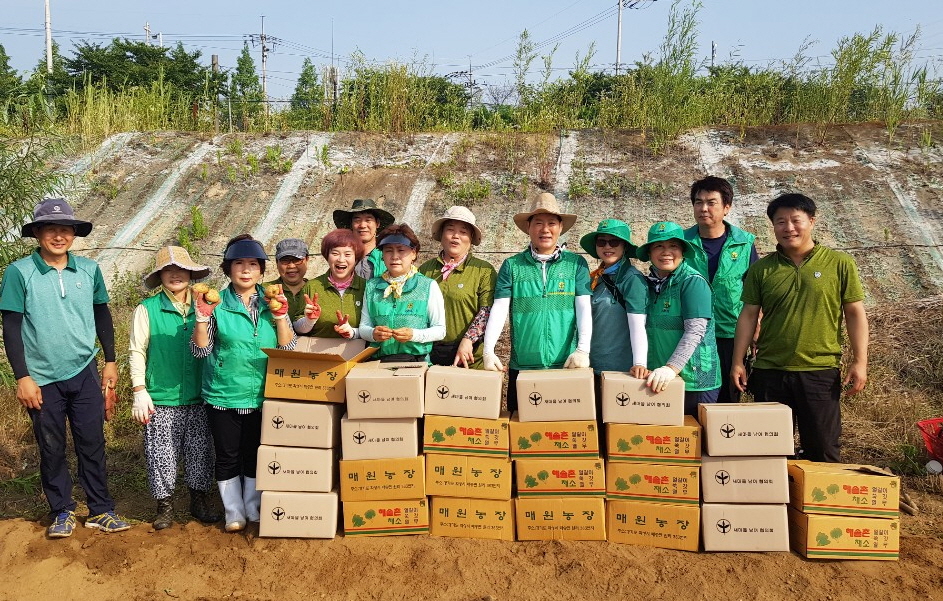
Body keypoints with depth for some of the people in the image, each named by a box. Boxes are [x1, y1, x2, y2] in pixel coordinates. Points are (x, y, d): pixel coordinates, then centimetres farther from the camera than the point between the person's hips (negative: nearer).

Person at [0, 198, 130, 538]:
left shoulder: (89, 269, 1)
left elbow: (102, 316, 11)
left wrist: (110, 362, 10)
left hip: (85, 373, 2)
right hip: (42, 379, -2)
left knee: (92, 444, 8)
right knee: (51, 449, 10)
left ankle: (101, 510, 20)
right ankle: (62, 512, 26)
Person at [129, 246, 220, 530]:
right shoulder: (147, 309, -3)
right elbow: (137, 352, -2)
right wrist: (139, 392, -6)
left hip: (199, 397, 2)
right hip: (162, 399, -2)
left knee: (200, 450, 10)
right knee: (162, 454, 5)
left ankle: (200, 500, 28)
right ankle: (164, 505, 22)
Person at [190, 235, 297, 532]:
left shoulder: (272, 302, 3)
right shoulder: (217, 304, -4)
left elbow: (288, 349, -1)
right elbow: (200, 350, -5)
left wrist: (280, 316, -13)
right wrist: (203, 316, -18)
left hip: (262, 396, 2)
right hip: (223, 396, -2)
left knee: (256, 455, 14)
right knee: (228, 457, 9)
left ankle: (254, 509, 32)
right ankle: (233, 512, 26)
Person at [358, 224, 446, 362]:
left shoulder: (429, 286, 5)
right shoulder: (372, 287, 14)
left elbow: (440, 330, 4)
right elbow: (364, 326, 14)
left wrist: (414, 335, -13)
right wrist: (373, 334, -8)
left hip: (416, 361, -2)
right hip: (379, 361, 2)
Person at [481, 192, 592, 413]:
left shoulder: (576, 264, 6)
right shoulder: (512, 266, 6)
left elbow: (584, 308, -1)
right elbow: (499, 309, 0)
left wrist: (583, 349, -15)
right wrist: (488, 351, -13)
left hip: (566, 366, 0)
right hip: (522, 367, 1)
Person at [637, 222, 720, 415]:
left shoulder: (693, 282, -9)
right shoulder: (650, 283, 9)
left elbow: (695, 331, -19)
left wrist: (671, 368, -27)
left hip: (694, 382, -5)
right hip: (656, 382, 6)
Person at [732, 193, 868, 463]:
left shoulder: (839, 263, 0)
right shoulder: (762, 268, 4)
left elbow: (855, 313, 1)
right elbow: (749, 315, 5)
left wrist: (859, 361, -5)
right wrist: (738, 362, 1)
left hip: (821, 371, -2)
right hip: (769, 372, 2)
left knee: (823, 448, 6)